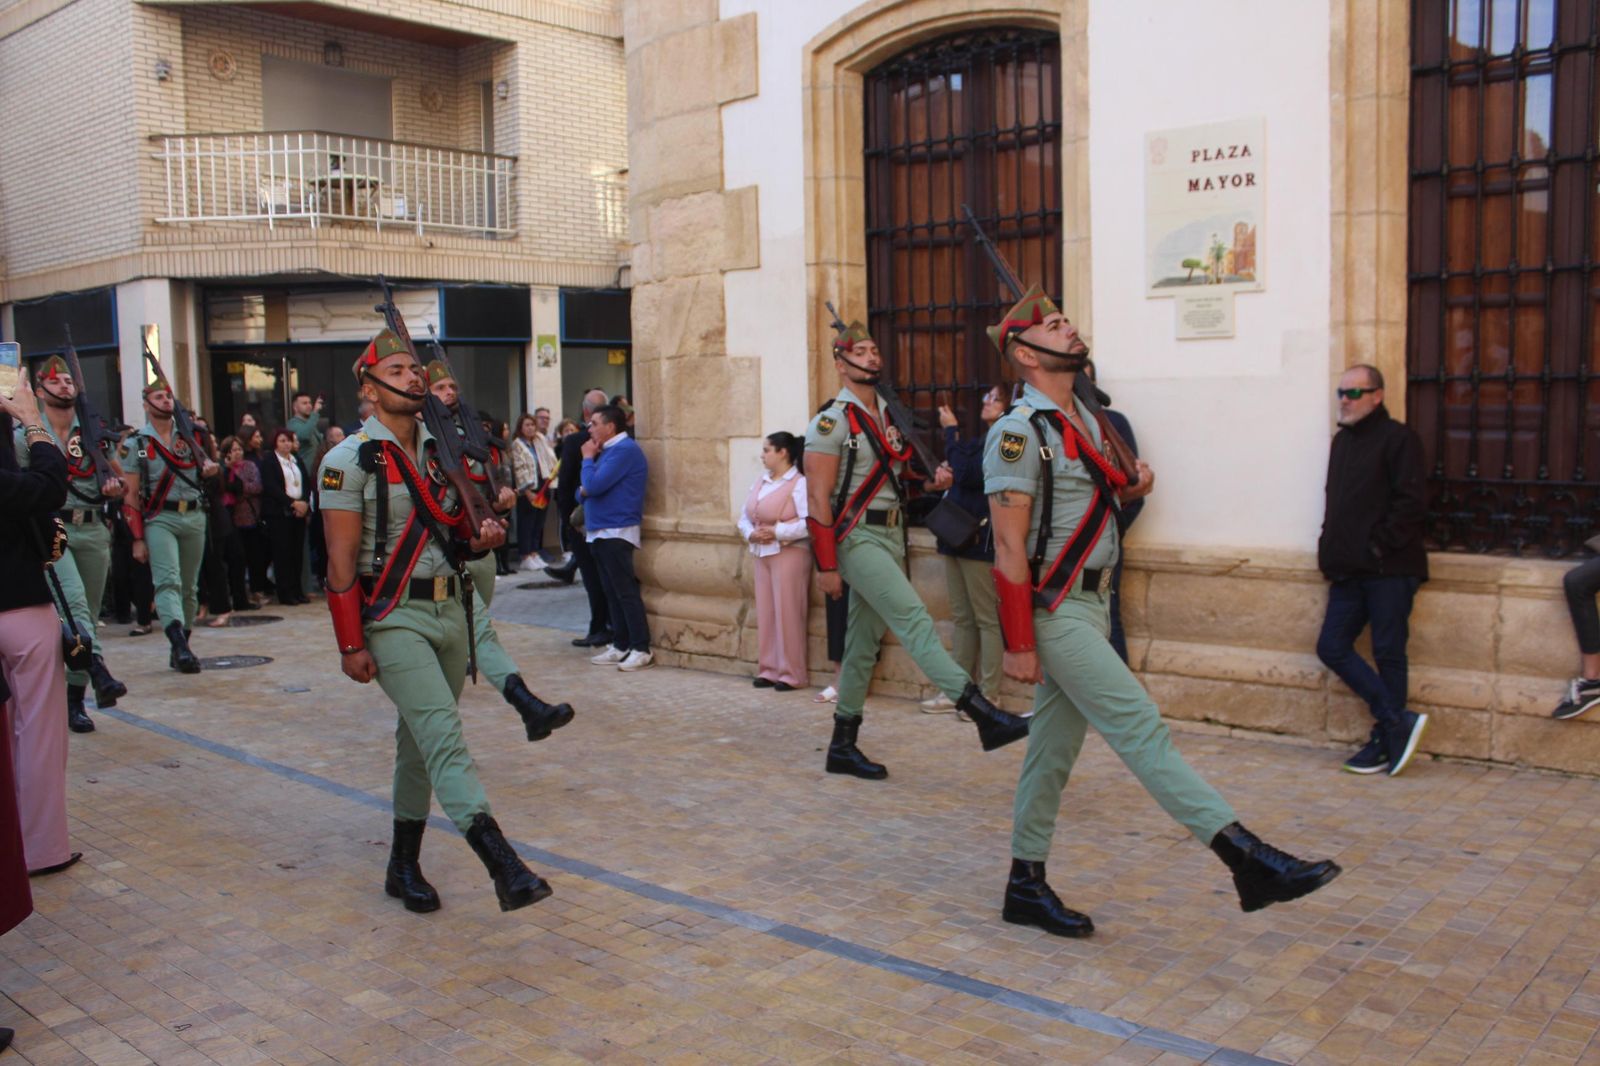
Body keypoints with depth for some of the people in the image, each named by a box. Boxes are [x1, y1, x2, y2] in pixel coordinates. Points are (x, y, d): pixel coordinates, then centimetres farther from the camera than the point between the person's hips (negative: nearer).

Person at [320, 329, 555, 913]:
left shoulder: (441, 452, 12)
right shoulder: (350, 460, -7)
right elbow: (341, 560, -11)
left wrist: (480, 538, -2)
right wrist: (352, 645, -14)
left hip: (449, 611, 7)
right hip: (392, 618, -7)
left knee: (421, 740, 13)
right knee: (443, 733, -18)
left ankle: (404, 865, 26)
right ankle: (502, 864, -27)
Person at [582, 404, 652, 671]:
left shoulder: (625, 449, -13)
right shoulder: (608, 451, 18)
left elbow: (595, 485, -20)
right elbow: (587, 488, 22)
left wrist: (588, 458, -4)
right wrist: (583, 491, -2)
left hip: (617, 532, -10)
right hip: (599, 532, 10)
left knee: (626, 592, -9)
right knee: (612, 592, 11)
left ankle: (641, 649, -6)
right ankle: (620, 646, 16)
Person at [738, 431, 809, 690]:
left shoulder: (799, 483, -10)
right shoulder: (760, 482, 15)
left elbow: (809, 523, -19)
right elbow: (745, 516, 14)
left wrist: (776, 532, -21)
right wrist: (750, 534, -6)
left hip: (789, 554, -8)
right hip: (762, 554, 8)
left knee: (787, 613, -4)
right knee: (765, 613, 9)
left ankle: (791, 674, 3)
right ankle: (769, 669, 16)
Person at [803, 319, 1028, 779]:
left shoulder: (890, 416, 14)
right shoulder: (831, 421, -9)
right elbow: (818, 498, -13)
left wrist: (931, 482, 4)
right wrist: (827, 565, -17)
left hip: (892, 535, 8)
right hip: (857, 537, -8)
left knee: (864, 643, 11)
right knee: (914, 620, -18)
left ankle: (842, 747, 19)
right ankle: (985, 715, -25)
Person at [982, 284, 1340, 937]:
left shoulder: (1084, 421, 13)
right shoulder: (1018, 432, -14)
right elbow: (1010, 547, -18)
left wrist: (1130, 490, 6)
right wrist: (1019, 644, -20)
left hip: (1090, 604, 9)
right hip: (1054, 612, -9)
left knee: (1054, 748, 12)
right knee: (1140, 729, -10)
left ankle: (1026, 887, 21)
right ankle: (1249, 862, -11)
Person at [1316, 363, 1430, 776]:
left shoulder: (1398, 438, -7)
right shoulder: (1342, 441, 17)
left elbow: (1411, 503, -15)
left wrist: (1380, 544, -16)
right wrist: (1332, 550, 9)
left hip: (1389, 570, -8)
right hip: (1350, 570, 8)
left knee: (1388, 654, 0)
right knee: (1332, 647, 2)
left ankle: (1385, 741, 9)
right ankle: (1398, 722, 7)